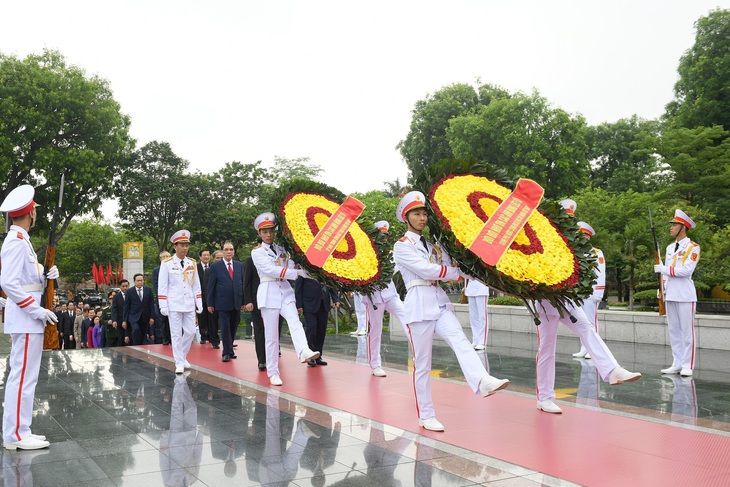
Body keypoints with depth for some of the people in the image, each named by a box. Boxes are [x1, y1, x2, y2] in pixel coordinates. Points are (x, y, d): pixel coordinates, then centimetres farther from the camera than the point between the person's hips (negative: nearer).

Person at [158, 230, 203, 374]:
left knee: (190, 332, 6)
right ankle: (179, 363, 7)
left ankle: (182, 356, 26)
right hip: (174, 305, -4)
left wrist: (199, 303, 7)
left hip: (189, 305, 4)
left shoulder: (192, 263, 8)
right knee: (176, 334, -1)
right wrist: (163, 306, -8)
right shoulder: (167, 263, -3)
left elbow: (196, 285, 11)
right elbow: (162, 286, -4)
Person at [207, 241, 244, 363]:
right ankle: (227, 352, 3)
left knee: (233, 328, 10)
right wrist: (210, 303, -4)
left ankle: (229, 350, 22)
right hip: (223, 303, -4)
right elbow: (211, 285, 0)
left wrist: (243, 301, 6)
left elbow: (243, 283, 10)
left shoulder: (239, 265, 10)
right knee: (225, 328, -4)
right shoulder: (216, 266, 0)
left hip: (236, 303, 4)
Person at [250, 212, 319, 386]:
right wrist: (297, 273, -21)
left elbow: (291, 268, 6)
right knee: (271, 336, -1)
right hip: (269, 293, -3)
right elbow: (271, 270, -13)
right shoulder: (257, 252, 1)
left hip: (286, 292, 3)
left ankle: (304, 351, -47)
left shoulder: (282, 250, 15)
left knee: (295, 322, -25)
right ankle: (273, 373, 8)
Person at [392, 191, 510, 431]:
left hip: (440, 303, 5)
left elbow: (451, 265, 6)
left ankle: (483, 382, -43)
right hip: (419, 304, -5)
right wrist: (459, 273, -6)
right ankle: (426, 416, 10)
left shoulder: (433, 244, 17)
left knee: (460, 341, -22)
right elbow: (427, 270, -12)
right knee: (422, 364, 0)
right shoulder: (402, 246, -1)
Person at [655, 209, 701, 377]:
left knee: (687, 331, -3)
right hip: (670, 295, 7)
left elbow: (686, 270, -16)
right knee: (674, 331, 9)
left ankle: (687, 366, 2)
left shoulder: (693, 247, -5)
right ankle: (677, 364, 15)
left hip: (685, 295, -7)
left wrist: (663, 269, -13)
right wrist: (662, 288, 10)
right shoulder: (670, 247, 15)